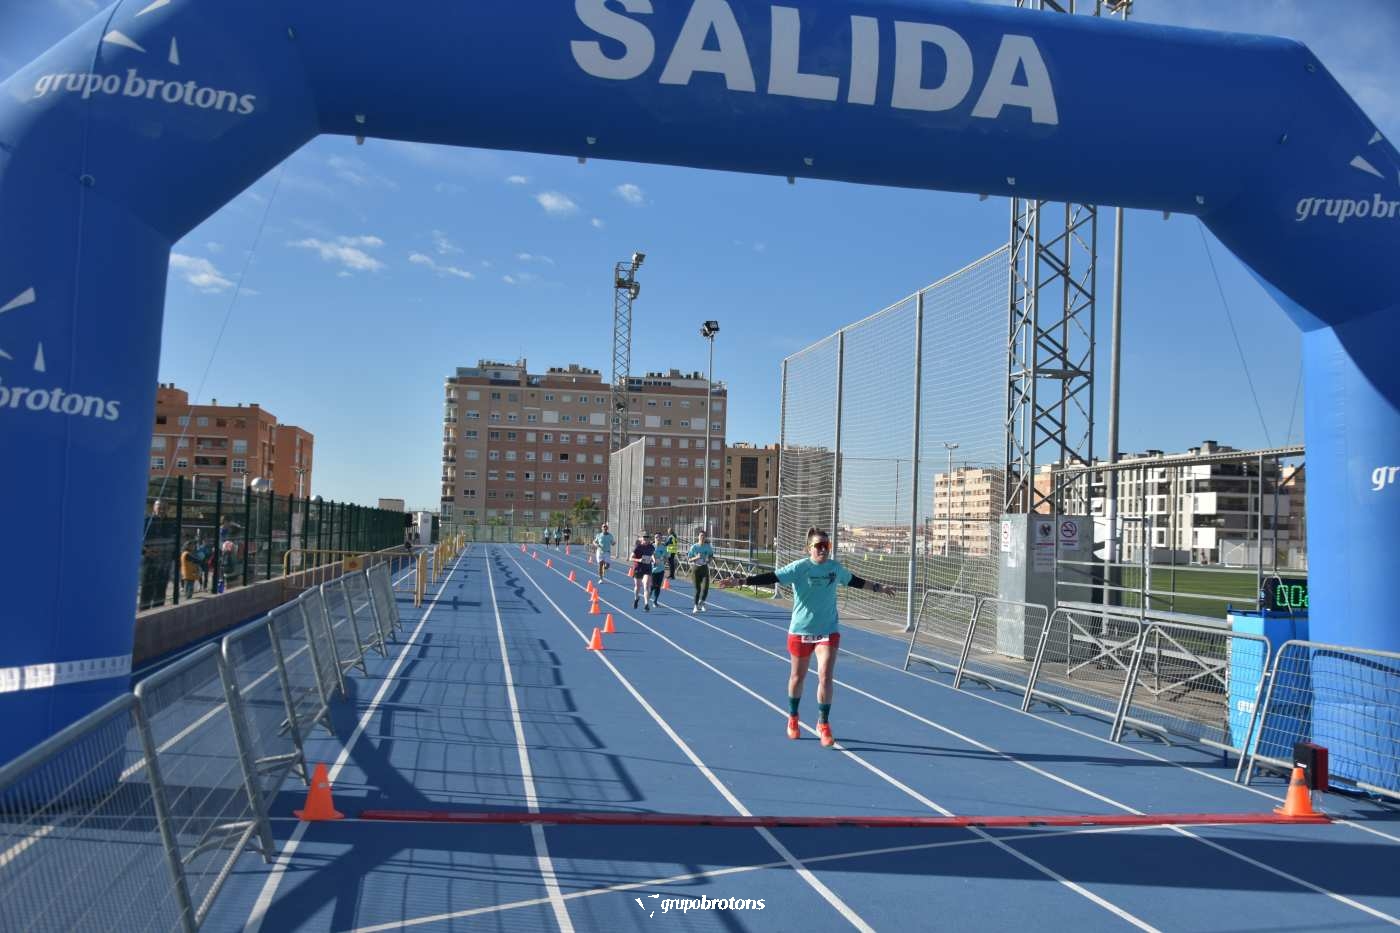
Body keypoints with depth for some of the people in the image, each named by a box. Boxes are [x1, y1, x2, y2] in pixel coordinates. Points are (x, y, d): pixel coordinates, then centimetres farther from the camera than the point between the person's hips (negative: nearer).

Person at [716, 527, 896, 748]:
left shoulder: (835, 567, -1)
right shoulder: (799, 568, -14)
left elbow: (855, 581, 19)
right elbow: (770, 578, -22)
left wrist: (878, 587, 29)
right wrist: (740, 581, -33)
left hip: (828, 631, 2)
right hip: (800, 631, -2)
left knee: (825, 677, -9)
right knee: (798, 676, 14)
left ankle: (823, 724, 9)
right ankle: (793, 718, 37)